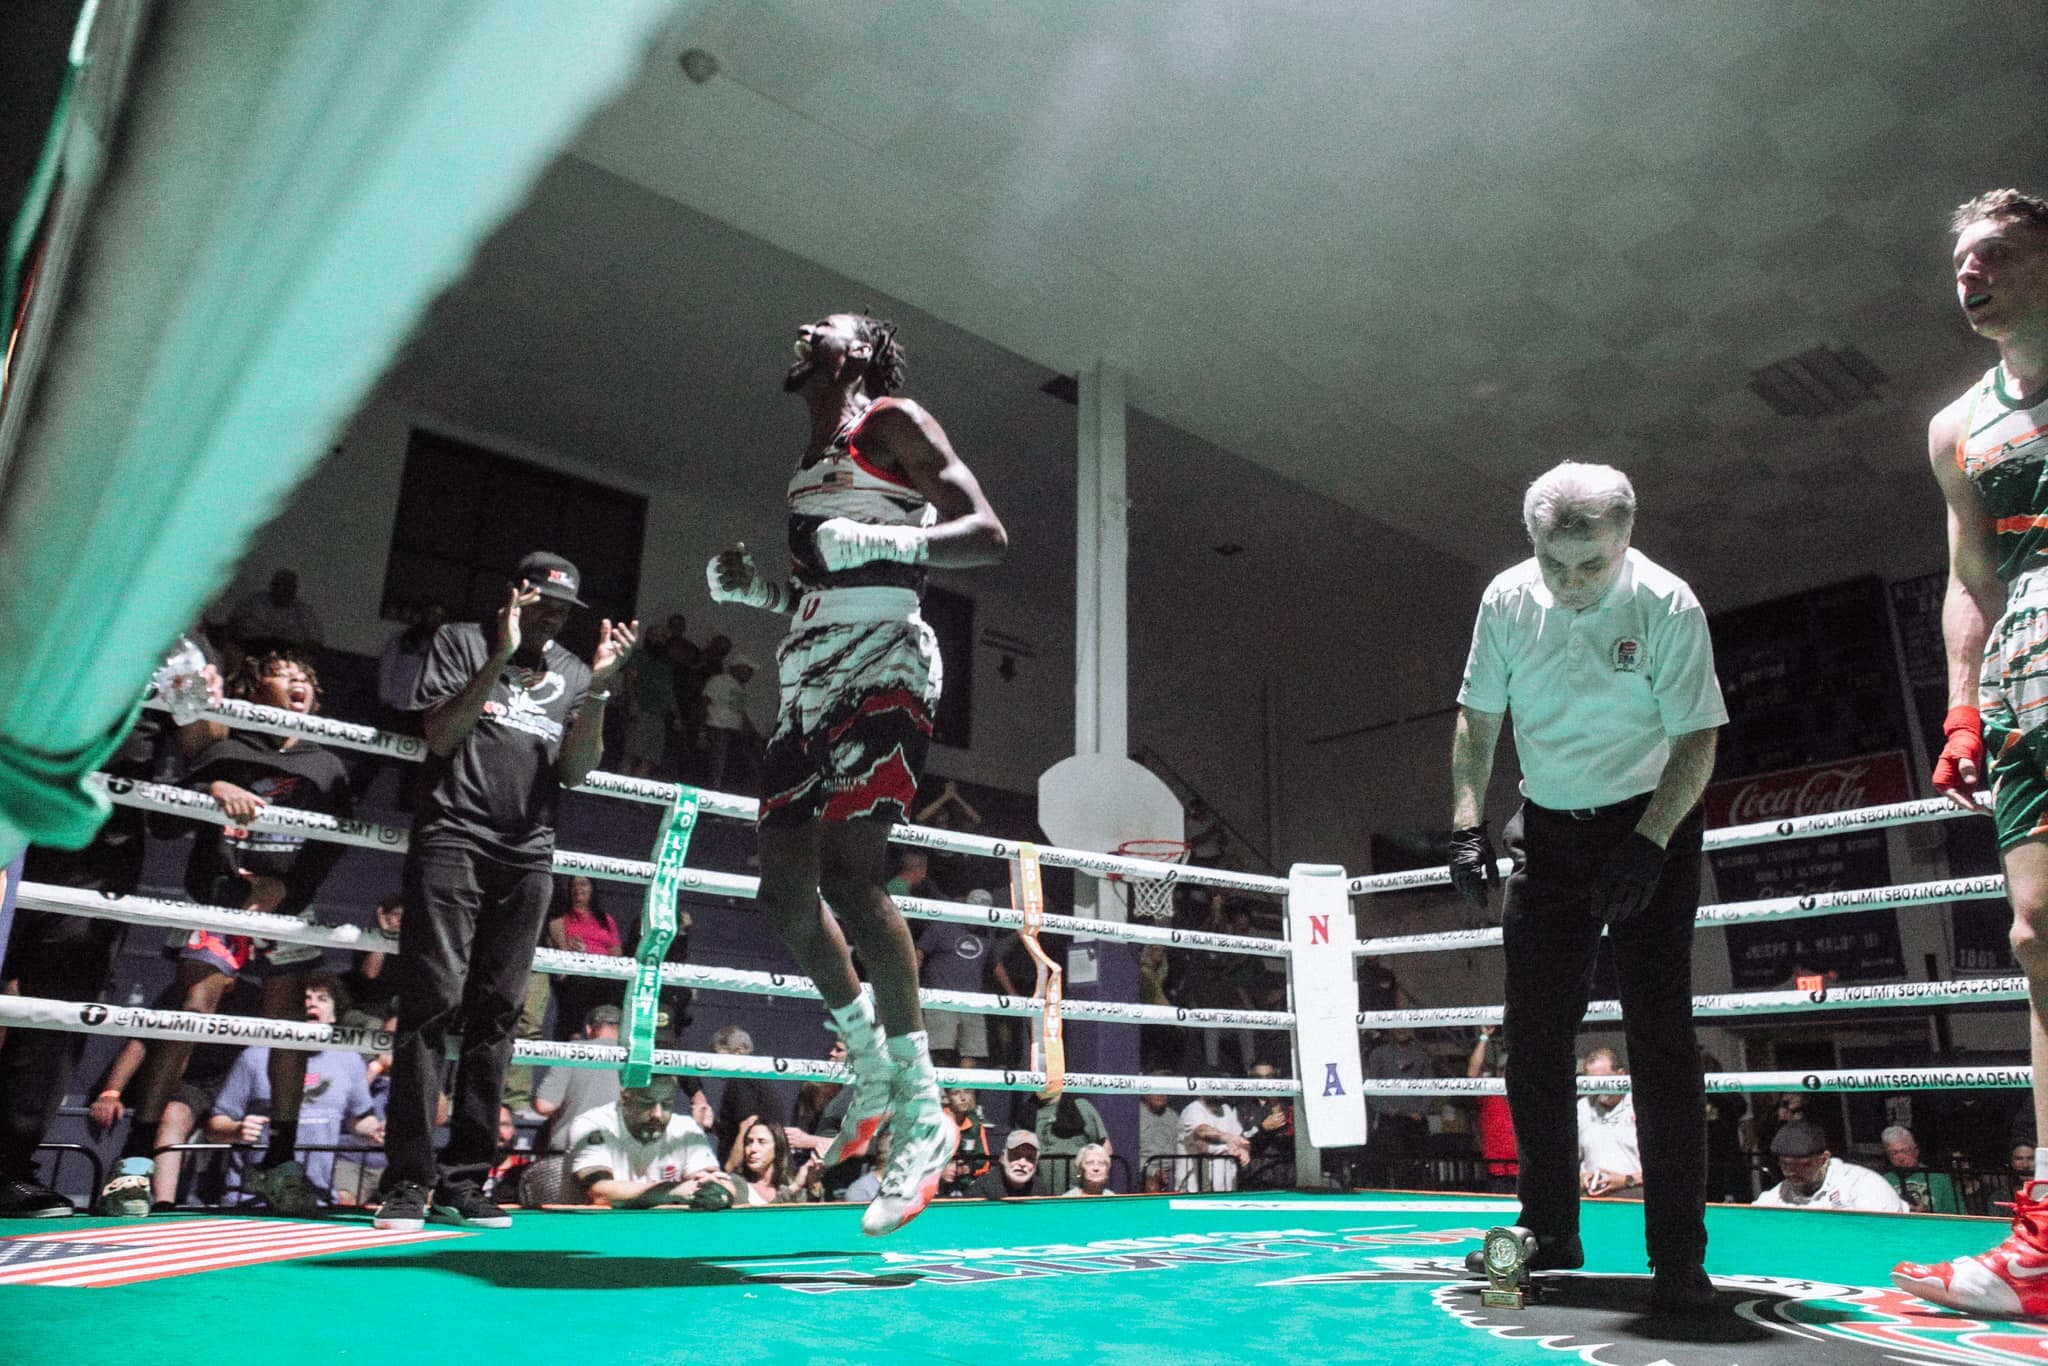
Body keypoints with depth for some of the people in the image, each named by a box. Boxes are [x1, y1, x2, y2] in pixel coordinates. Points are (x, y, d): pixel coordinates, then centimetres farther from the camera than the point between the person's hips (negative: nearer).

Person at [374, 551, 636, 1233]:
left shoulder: (572, 671, 17)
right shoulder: (463, 641, 10)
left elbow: (574, 772, 8)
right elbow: (441, 737, -2)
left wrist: (599, 685, -2)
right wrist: (501, 656, -9)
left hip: (528, 855, 3)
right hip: (454, 838, -3)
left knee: (495, 1013, 1)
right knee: (433, 1003, -10)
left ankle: (463, 1180, 6)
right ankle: (407, 1179, -7)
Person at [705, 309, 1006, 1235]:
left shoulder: (893, 423, 3)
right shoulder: (812, 458, 27)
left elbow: (987, 534, -7)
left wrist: (882, 538, -22)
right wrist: (753, 590, 15)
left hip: (880, 660, -9)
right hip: (811, 674, 9)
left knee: (848, 874, -21)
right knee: (784, 892, 3)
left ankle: (923, 1115, -12)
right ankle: (874, 1067, 21)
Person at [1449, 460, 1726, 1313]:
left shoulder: (1668, 606, -14)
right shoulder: (1507, 600, -4)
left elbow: (1696, 741, -13)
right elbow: (1478, 716, 5)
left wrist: (1648, 845, -22)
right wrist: (1467, 822, -4)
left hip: (1648, 827, -4)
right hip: (1547, 829, 4)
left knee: (1659, 1034, -8)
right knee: (1532, 1035, 5)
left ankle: (1679, 1257, 3)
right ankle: (1550, 1235, 21)